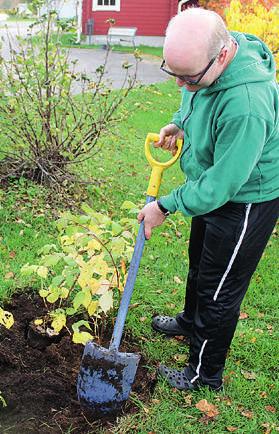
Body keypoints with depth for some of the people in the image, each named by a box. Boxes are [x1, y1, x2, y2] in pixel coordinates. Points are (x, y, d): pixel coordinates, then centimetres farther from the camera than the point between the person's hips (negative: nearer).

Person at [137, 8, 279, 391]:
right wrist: (179, 123, -6)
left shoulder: (247, 106, -41)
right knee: (199, 263, 29)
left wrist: (166, 206, -20)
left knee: (219, 290, 7)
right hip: (213, 187, 9)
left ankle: (205, 374, 30)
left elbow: (222, 183, -32)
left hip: (247, 200, -9)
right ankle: (191, 321, 57)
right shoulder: (204, 61, -12)